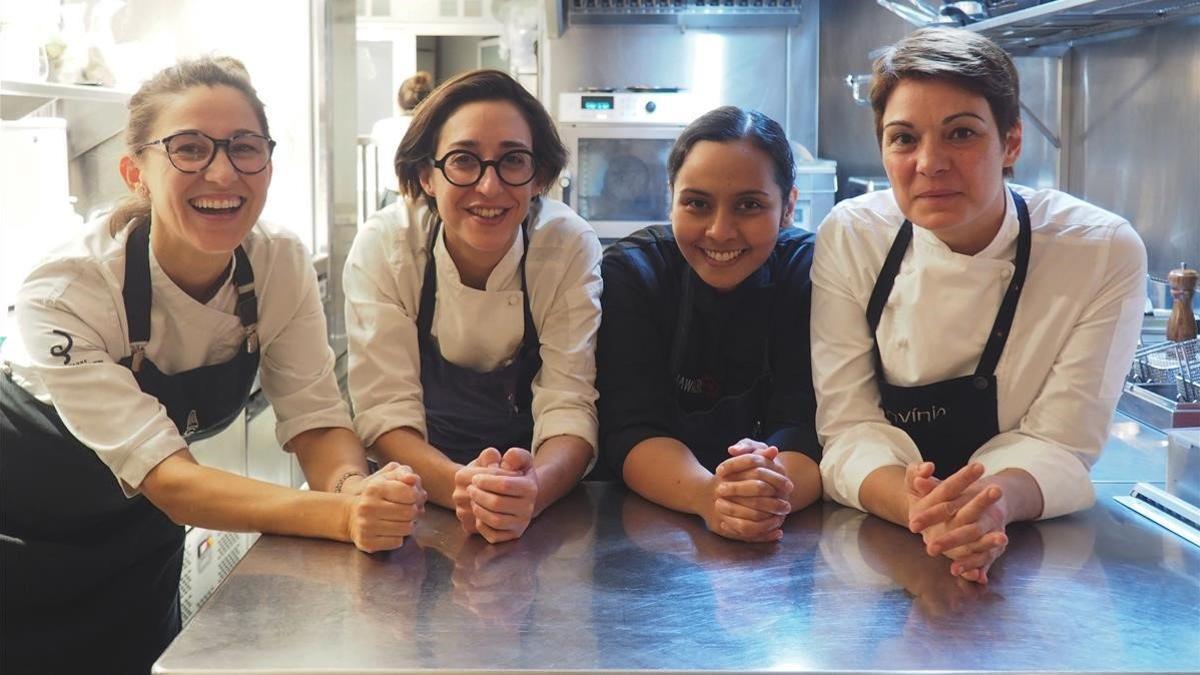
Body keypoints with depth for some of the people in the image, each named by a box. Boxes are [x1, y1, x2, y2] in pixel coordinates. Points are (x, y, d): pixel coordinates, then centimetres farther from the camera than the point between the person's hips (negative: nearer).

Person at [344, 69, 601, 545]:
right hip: (418, 504, 1)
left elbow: (569, 408, -17)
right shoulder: (382, 246, -14)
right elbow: (385, 410, -16)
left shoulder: (571, 247, -14)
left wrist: (532, 489, -39)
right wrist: (460, 487, -36)